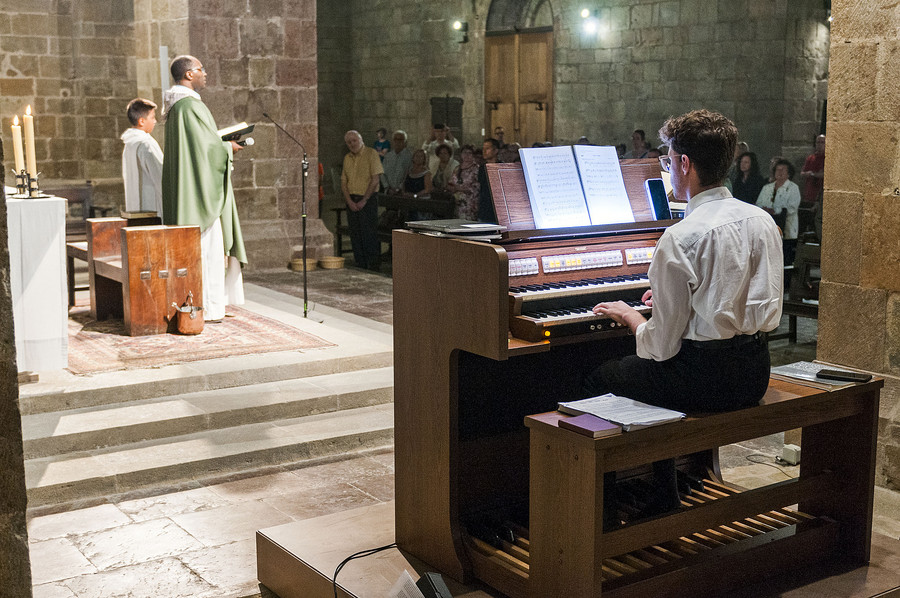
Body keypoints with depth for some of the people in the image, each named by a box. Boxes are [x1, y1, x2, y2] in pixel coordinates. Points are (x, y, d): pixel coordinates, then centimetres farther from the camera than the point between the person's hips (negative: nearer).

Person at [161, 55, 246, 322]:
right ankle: (206, 307, -3)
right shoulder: (190, 105, -16)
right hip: (199, 188, -11)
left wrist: (222, 144, 16)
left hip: (184, 189, 11)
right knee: (205, 245, -6)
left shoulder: (175, 106, 17)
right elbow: (207, 147, -19)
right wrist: (228, 148, -1)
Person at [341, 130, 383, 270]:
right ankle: (360, 267, 12)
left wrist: (363, 201, -13)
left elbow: (376, 179, -11)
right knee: (355, 236, 6)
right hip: (351, 201, 6)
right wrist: (349, 201, -5)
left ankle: (374, 267, -3)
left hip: (367, 200, -6)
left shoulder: (371, 154, -5)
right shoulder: (347, 158, 14)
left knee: (370, 235, -8)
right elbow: (343, 182, 11)